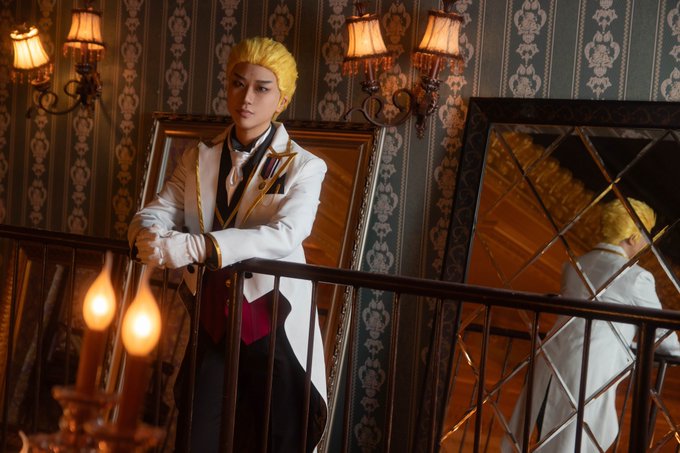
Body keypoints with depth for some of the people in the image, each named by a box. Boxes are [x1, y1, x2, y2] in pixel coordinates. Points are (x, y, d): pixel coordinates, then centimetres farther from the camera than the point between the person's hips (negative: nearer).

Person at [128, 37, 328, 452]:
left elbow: (285, 235, -24)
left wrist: (193, 247, -35)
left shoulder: (304, 167, -7)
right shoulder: (199, 158, 9)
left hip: (272, 324, -3)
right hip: (211, 321, 4)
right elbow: (160, 209, 1)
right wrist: (148, 234, -26)